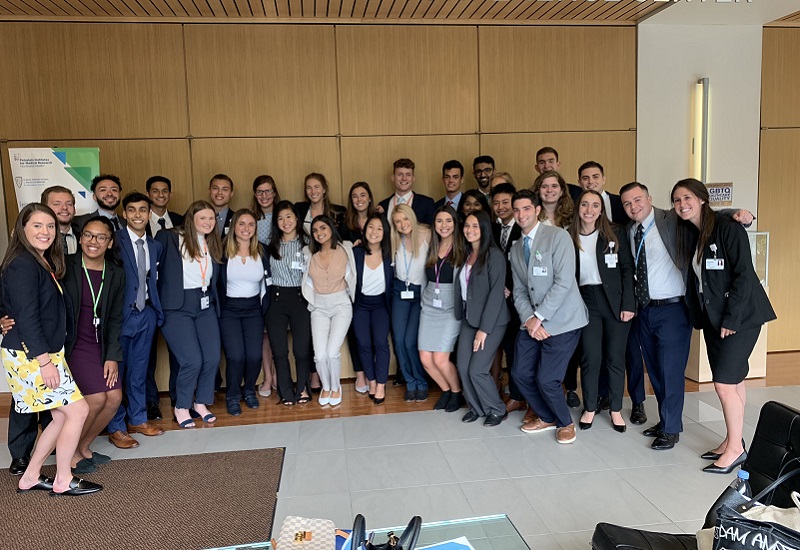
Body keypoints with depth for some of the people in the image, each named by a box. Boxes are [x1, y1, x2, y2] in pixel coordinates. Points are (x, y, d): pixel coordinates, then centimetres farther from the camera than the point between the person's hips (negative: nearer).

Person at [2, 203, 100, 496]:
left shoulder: (44, 263, 12)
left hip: (45, 353, 9)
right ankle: (63, 480, 11)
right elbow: (26, 317, -21)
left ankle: (30, 477, 26)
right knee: (78, 409, -5)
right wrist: (45, 361, -22)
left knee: (62, 416, 12)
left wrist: (50, 357, 13)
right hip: (29, 355, -9)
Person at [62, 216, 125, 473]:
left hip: (99, 346, 5)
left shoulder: (116, 274, 3)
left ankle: (83, 448, 20)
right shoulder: (64, 266, -10)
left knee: (114, 397, -4)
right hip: (71, 344, -5)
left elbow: (115, 319, 5)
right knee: (97, 398, -14)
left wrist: (112, 356, 0)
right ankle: (68, 453, 10)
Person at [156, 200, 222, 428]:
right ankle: (181, 407, 13)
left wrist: (214, 302, 8)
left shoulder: (213, 245, 12)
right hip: (177, 308, -5)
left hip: (206, 307, 6)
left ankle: (201, 403, 24)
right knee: (192, 360, -12)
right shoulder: (169, 238, -6)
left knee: (213, 357, 0)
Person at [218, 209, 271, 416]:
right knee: (235, 356, -13)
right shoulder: (223, 251, -6)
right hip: (229, 309, -2)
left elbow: (266, 282, 9)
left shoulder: (262, 251, 2)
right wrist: (217, 309, -5)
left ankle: (249, 391, 22)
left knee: (254, 356, -7)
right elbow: (216, 283, -2)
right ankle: (232, 397, 13)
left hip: (253, 308, 2)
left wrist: (265, 307, 5)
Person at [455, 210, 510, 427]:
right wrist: (461, 317, 1)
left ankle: (497, 410, 16)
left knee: (477, 370, -6)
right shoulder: (466, 255, 9)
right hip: (469, 320, 6)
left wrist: (484, 328, -18)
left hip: (491, 322, -6)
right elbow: (461, 288, 10)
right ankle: (476, 407, 23)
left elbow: (496, 293, -17)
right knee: (463, 367, 3)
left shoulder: (494, 255, -13)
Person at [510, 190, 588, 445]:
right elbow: (519, 291, 8)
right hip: (532, 321, 7)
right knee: (520, 373, 7)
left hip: (562, 321, -7)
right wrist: (528, 319, -9)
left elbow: (564, 283, -18)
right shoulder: (516, 249, 11)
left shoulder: (558, 237, -11)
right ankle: (546, 417, 32)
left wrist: (539, 317, -17)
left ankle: (564, 423, 21)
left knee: (546, 380, -9)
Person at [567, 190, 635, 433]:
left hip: (615, 300, 0)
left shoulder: (616, 233, 1)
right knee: (591, 357, -2)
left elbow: (627, 269, -1)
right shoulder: (569, 237, 3)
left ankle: (616, 410, 21)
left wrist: (628, 304, -8)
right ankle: (589, 408, 16)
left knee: (615, 357, 5)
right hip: (586, 301, 1)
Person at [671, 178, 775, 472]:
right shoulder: (689, 234, 8)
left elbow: (744, 275, -18)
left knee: (724, 382, -6)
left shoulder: (727, 228, -15)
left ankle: (736, 448, 8)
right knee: (733, 380, 14)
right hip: (712, 317, 7)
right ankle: (732, 440, 23)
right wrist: (698, 317, 7)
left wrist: (731, 319, -18)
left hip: (740, 316, -7)